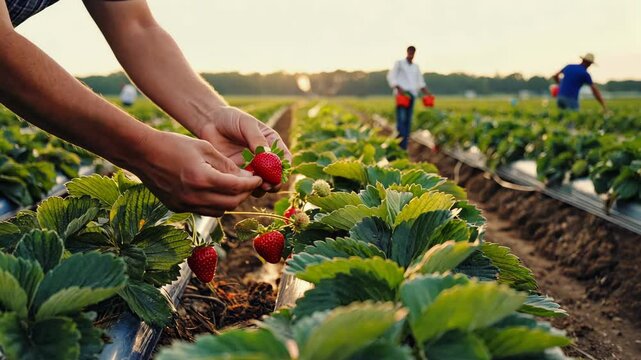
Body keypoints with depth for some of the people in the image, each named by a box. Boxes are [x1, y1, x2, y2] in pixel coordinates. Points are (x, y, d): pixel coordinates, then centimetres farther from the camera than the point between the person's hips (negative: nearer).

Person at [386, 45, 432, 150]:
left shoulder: (416, 67, 20)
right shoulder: (399, 63, 6)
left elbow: (420, 81, 21)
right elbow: (391, 76, -4)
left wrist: (426, 91, 4)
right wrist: (398, 88, -18)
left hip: (412, 94, 5)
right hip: (401, 94, -5)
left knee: (408, 120, 3)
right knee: (401, 119, -15)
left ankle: (405, 146, 7)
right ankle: (400, 144, -19)